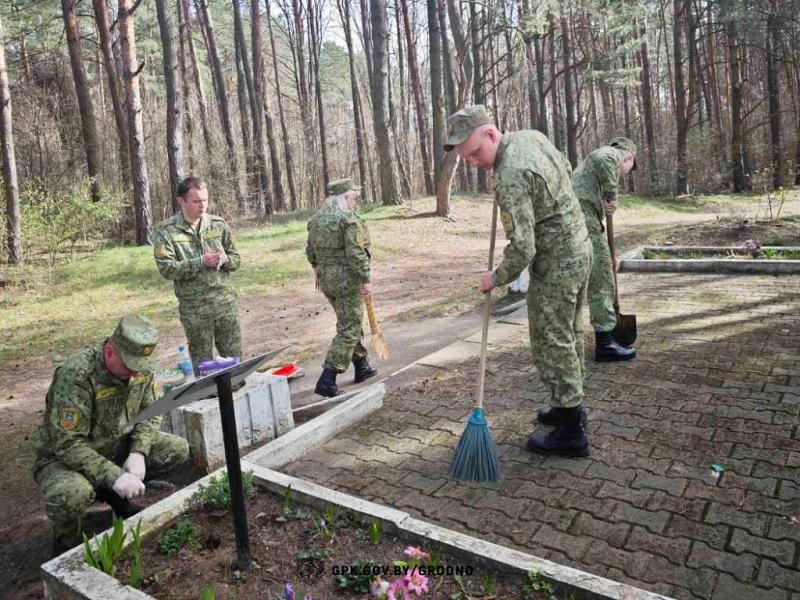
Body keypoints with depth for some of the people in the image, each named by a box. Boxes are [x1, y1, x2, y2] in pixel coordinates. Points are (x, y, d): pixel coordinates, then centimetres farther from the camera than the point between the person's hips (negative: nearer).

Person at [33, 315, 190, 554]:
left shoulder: (141, 365, -12)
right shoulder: (75, 375, -32)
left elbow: (151, 414, -1)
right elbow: (67, 444, -32)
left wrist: (138, 453, -18)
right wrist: (114, 476, -35)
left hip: (116, 446, 6)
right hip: (63, 456, -6)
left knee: (178, 449, -9)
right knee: (72, 495, -38)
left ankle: (115, 495, 12)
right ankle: (66, 542, -1)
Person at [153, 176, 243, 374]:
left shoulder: (219, 224, 4)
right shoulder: (166, 230, -4)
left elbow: (236, 259, 9)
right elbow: (166, 268, -12)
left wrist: (224, 259, -14)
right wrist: (201, 262, -20)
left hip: (226, 303, 2)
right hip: (194, 309, -2)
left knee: (235, 359, 11)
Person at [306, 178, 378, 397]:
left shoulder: (316, 219, 9)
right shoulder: (350, 219, -15)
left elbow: (310, 250, 17)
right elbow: (357, 254, -20)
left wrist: (318, 271, 29)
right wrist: (365, 280, -14)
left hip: (326, 279, 8)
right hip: (348, 280, -8)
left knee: (351, 323, 22)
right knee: (348, 330, -3)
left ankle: (362, 366, 34)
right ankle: (327, 380, -8)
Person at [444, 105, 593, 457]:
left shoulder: (510, 177, -27)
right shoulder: (531, 136, 2)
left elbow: (522, 249, -26)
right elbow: (565, 171, 20)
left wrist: (496, 279, -9)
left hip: (554, 266, -10)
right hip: (579, 248, 10)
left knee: (552, 344, 0)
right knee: (569, 335, 20)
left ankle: (571, 434, 10)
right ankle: (570, 405, 36)